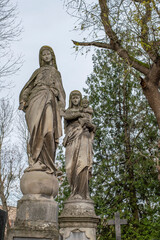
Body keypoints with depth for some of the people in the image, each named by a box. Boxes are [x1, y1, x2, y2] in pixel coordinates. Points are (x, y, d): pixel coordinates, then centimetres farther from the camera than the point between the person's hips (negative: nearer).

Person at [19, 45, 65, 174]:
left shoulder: (57, 73, 31)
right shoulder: (38, 71, 28)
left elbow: (61, 92, 21)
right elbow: (28, 87, 18)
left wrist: (61, 108, 5)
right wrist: (23, 100, -1)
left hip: (51, 101, 2)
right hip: (38, 97, -2)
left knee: (49, 131, -18)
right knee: (40, 126, -28)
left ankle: (47, 165, -23)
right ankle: (36, 161, -38)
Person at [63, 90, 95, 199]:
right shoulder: (68, 111, 23)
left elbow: (92, 127, 13)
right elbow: (67, 116, -2)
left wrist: (88, 124, -7)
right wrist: (80, 114, 5)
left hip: (82, 139, -1)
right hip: (72, 141, 1)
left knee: (82, 165, -19)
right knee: (72, 167, -11)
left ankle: (81, 193, -26)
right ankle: (75, 192, -8)